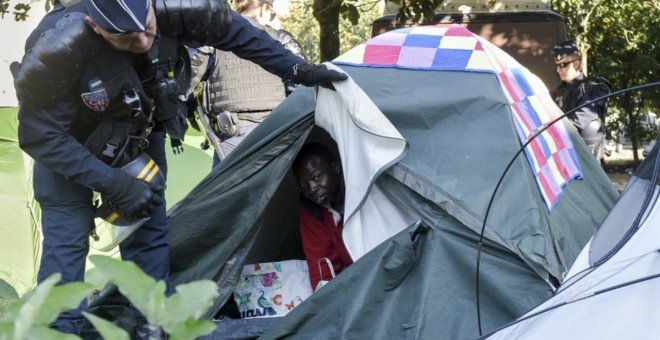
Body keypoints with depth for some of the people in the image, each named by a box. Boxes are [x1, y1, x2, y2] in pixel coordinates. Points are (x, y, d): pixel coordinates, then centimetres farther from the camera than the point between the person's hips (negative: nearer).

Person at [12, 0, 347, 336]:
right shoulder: (60, 47, -43)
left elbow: (234, 30, -13)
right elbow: (40, 135, -30)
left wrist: (296, 69, -8)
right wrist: (114, 184, -31)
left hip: (140, 141, 4)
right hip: (70, 151, -4)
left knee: (149, 234, 6)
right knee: (66, 240, -10)